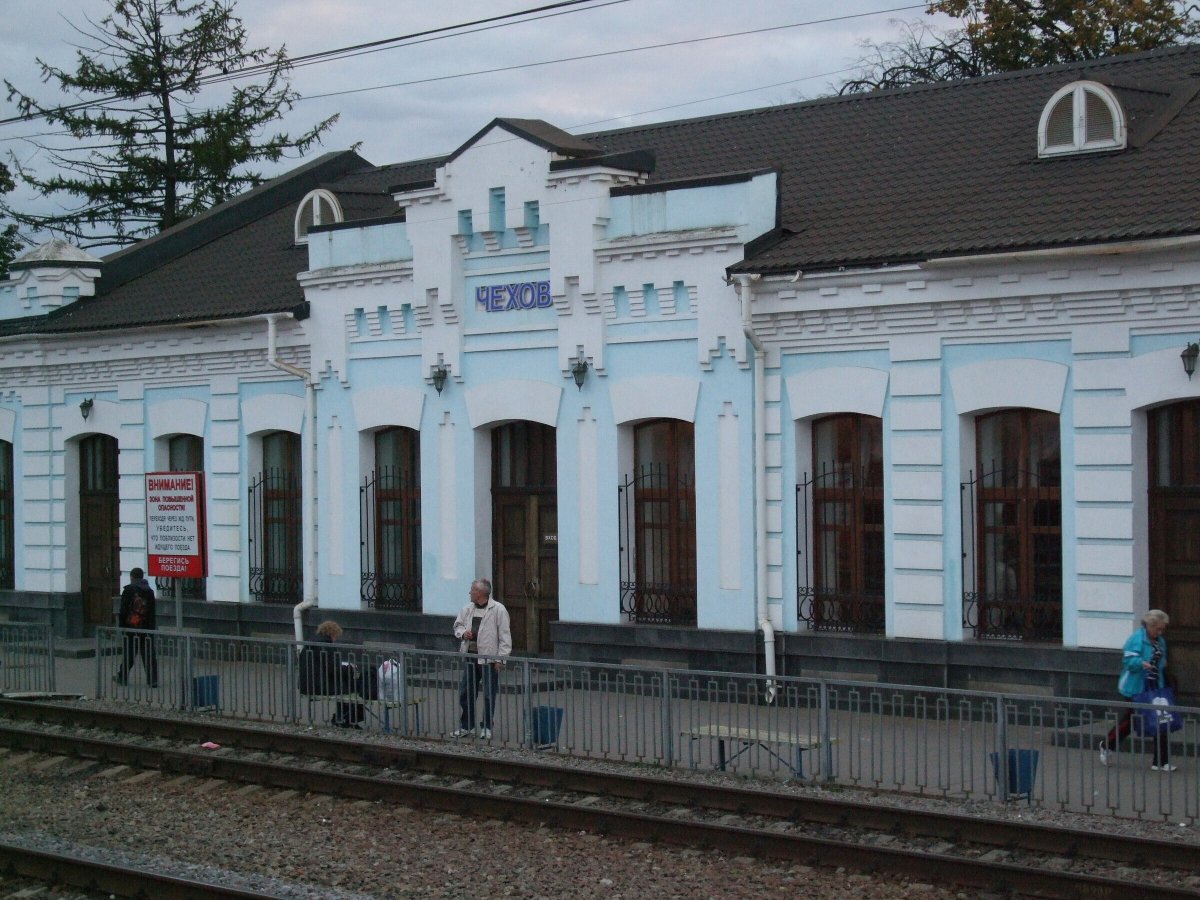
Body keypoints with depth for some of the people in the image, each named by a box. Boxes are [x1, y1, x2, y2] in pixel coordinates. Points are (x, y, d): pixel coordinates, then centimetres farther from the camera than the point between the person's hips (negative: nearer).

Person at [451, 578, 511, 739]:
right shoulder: (467, 609, 9)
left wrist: (500, 658, -13)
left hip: (489, 658, -6)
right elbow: (457, 625, 22)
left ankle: (486, 728, 14)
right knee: (466, 693, 9)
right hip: (470, 657, 6)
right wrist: (462, 633, -2)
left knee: (489, 695, 2)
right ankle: (466, 726, 20)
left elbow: (505, 636, -9)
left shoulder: (498, 610, -9)